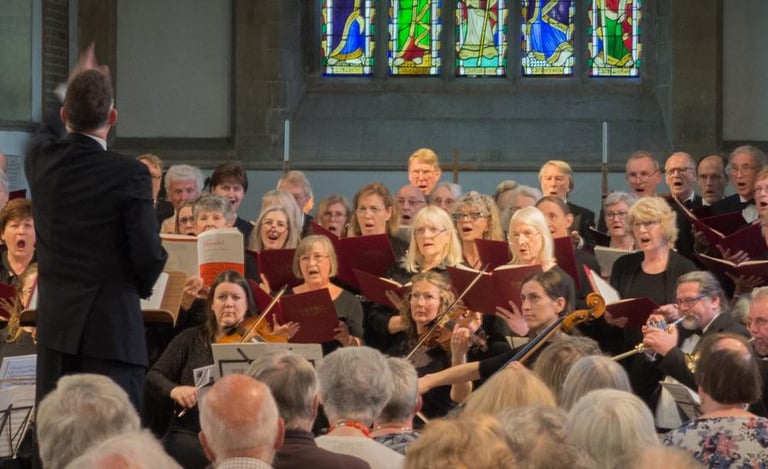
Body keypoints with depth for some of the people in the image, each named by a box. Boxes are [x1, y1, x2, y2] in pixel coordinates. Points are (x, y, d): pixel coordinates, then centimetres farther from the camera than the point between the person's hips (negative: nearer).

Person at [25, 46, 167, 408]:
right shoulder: (130, 175, -15)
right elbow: (150, 255, -14)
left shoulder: (41, 160, 2)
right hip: (112, 327, -5)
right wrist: (141, 286, 9)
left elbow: (48, 133, 27)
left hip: (55, 326, 5)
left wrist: (78, 85, 41)